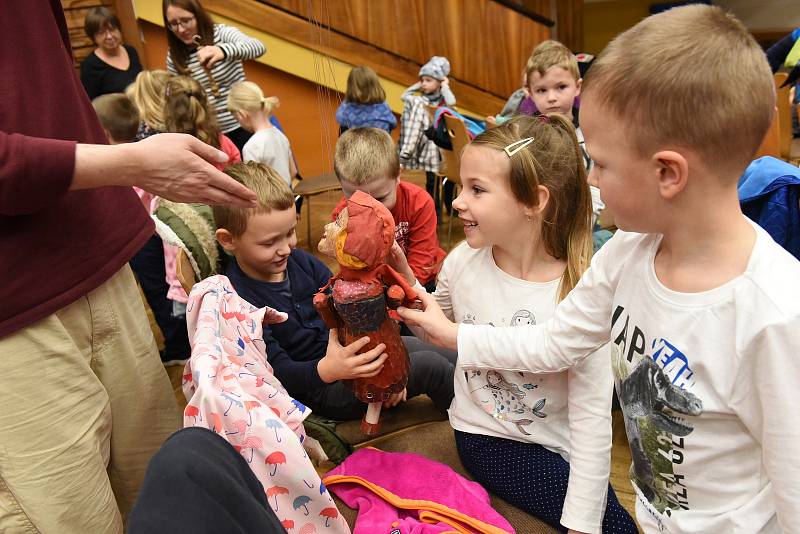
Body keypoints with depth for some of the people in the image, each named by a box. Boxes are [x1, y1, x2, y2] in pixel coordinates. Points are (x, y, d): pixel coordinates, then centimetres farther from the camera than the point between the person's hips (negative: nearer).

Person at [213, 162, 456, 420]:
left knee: (454, 358, 3)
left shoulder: (299, 260, 0)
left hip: (345, 348, 7)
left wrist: (383, 361, -9)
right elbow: (279, 372, -23)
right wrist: (327, 370, -43)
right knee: (432, 367, -17)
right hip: (317, 390, -7)